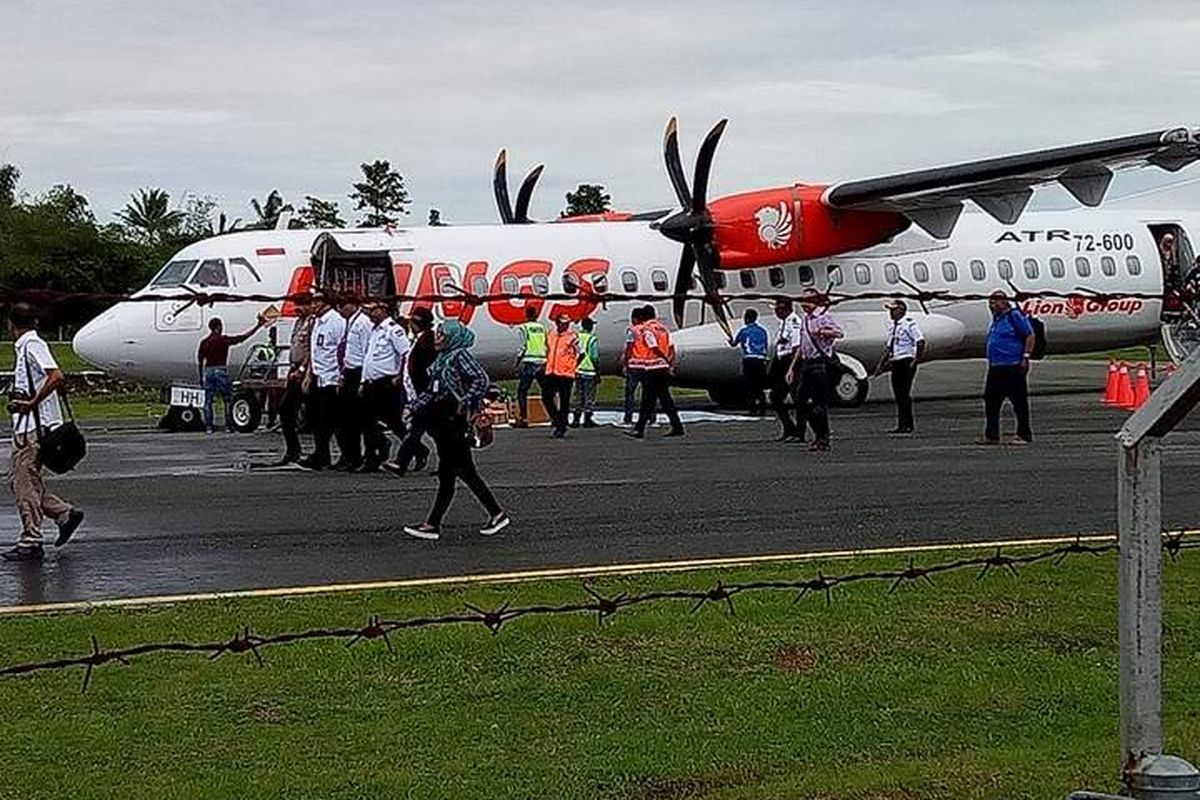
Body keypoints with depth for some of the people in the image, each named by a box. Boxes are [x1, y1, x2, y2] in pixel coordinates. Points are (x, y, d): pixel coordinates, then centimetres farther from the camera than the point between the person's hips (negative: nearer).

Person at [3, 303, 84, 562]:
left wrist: (31, 404, -23)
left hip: (34, 426, -10)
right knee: (18, 482, 13)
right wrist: (19, 402, 14)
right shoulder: (25, 347, 16)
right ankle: (65, 513, 16)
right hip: (26, 426, 10)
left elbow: (56, 376, -26)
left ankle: (30, 543, -2)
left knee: (25, 485, -6)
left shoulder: (33, 345, -13)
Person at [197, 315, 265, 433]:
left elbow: (200, 360, 10)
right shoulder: (224, 340, -5)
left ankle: (208, 427, 1)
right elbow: (243, 337, -5)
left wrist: (201, 377, 19)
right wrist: (258, 326, 1)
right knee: (228, 400, 6)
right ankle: (228, 426, 2)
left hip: (208, 371, 4)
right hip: (221, 370, -4)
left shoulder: (204, 342, 8)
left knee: (208, 400, 6)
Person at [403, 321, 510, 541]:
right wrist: (414, 407, 14)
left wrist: (467, 401, -27)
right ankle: (496, 514, 15)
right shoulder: (441, 359, 16)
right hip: (441, 421, 10)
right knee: (465, 471, 10)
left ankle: (433, 524, -2)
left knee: (446, 474, -5)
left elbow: (482, 379, -19)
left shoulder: (460, 355, -10)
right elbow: (431, 391, 23)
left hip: (455, 421, -10)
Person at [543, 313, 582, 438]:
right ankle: (557, 420, 20)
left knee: (564, 402, 1)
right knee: (546, 397, 0)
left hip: (566, 374, -5)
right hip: (551, 372, 5)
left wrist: (574, 367, -3)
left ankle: (562, 427, 9)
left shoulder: (572, 337, -8)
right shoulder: (550, 334, 10)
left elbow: (581, 354, -3)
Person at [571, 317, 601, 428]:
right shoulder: (592, 339, -11)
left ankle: (576, 420, 13)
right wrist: (598, 375, -5)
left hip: (577, 371, 5)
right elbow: (595, 358, -11)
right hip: (589, 372, -5)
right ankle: (587, 420, 2)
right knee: (589, 396, 2)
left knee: (578, 395, 12)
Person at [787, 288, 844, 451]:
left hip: (821, 364, -9)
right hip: (806, 364, 9)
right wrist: (792, 368, 23)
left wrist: (821, 331, -36)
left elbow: (839, 333, -24)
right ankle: (819, 435, 18)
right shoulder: (804, 320, 17)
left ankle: (823, 440, 1)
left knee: (819, 403, -7)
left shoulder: (824, 317, -8)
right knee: (801, 401, 7)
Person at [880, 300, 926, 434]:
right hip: (895, 362, 9)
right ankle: (901, 424, 12)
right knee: (898, 394, 8)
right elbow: (888, 347, 24)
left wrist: (916, 359, -17)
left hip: (906, 361, -9)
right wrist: (883, 363, 19)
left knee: (904, 394, -10)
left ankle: (907, 425, -8)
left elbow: (920, 341, -16)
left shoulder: (909, 324, -11)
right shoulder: (892, 327, 16)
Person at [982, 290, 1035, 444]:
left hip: (1013, 368, -9)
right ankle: (991, 436, 10)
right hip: (995, 368, 9)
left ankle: (1024, 435, 5)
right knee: (990, 401, 5)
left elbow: (1030, 336, -11)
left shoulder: (1015, 316, -8)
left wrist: (1025, 357, -16)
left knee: (1019, 402, -1)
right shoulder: (996, 319, 18)